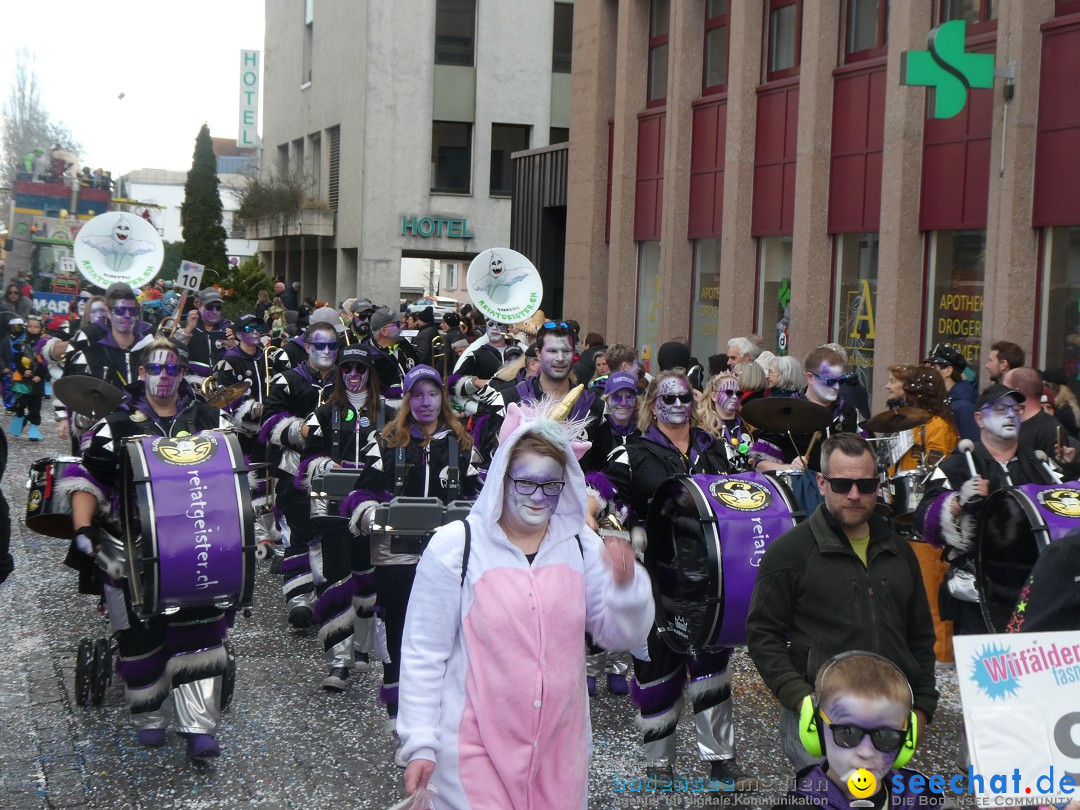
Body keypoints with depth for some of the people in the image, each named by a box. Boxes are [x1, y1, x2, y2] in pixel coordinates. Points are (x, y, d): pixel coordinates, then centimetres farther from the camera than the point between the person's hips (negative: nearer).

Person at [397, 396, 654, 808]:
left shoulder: (581, 545, 4)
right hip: (476, 749, -4)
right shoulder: (455, 547, -7)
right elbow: (423, 654, -5)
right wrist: (420, 745, -6)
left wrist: (625, 583, -16)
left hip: (559, 743, 4)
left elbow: (624, 636, 3)